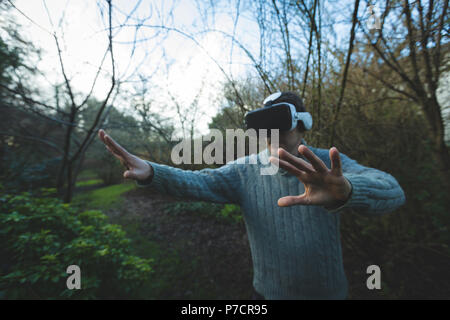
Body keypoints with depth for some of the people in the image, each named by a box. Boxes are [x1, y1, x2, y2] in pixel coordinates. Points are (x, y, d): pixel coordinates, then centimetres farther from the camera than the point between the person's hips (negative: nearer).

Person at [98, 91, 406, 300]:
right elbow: (199, 182, -23)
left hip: (329, 291, 0)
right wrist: (150, 171, -42)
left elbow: (391, 191, -30)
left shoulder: (330, 165, -15)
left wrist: (344, 191, -54)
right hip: (268, 291, 1)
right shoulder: (244, 171, -13)